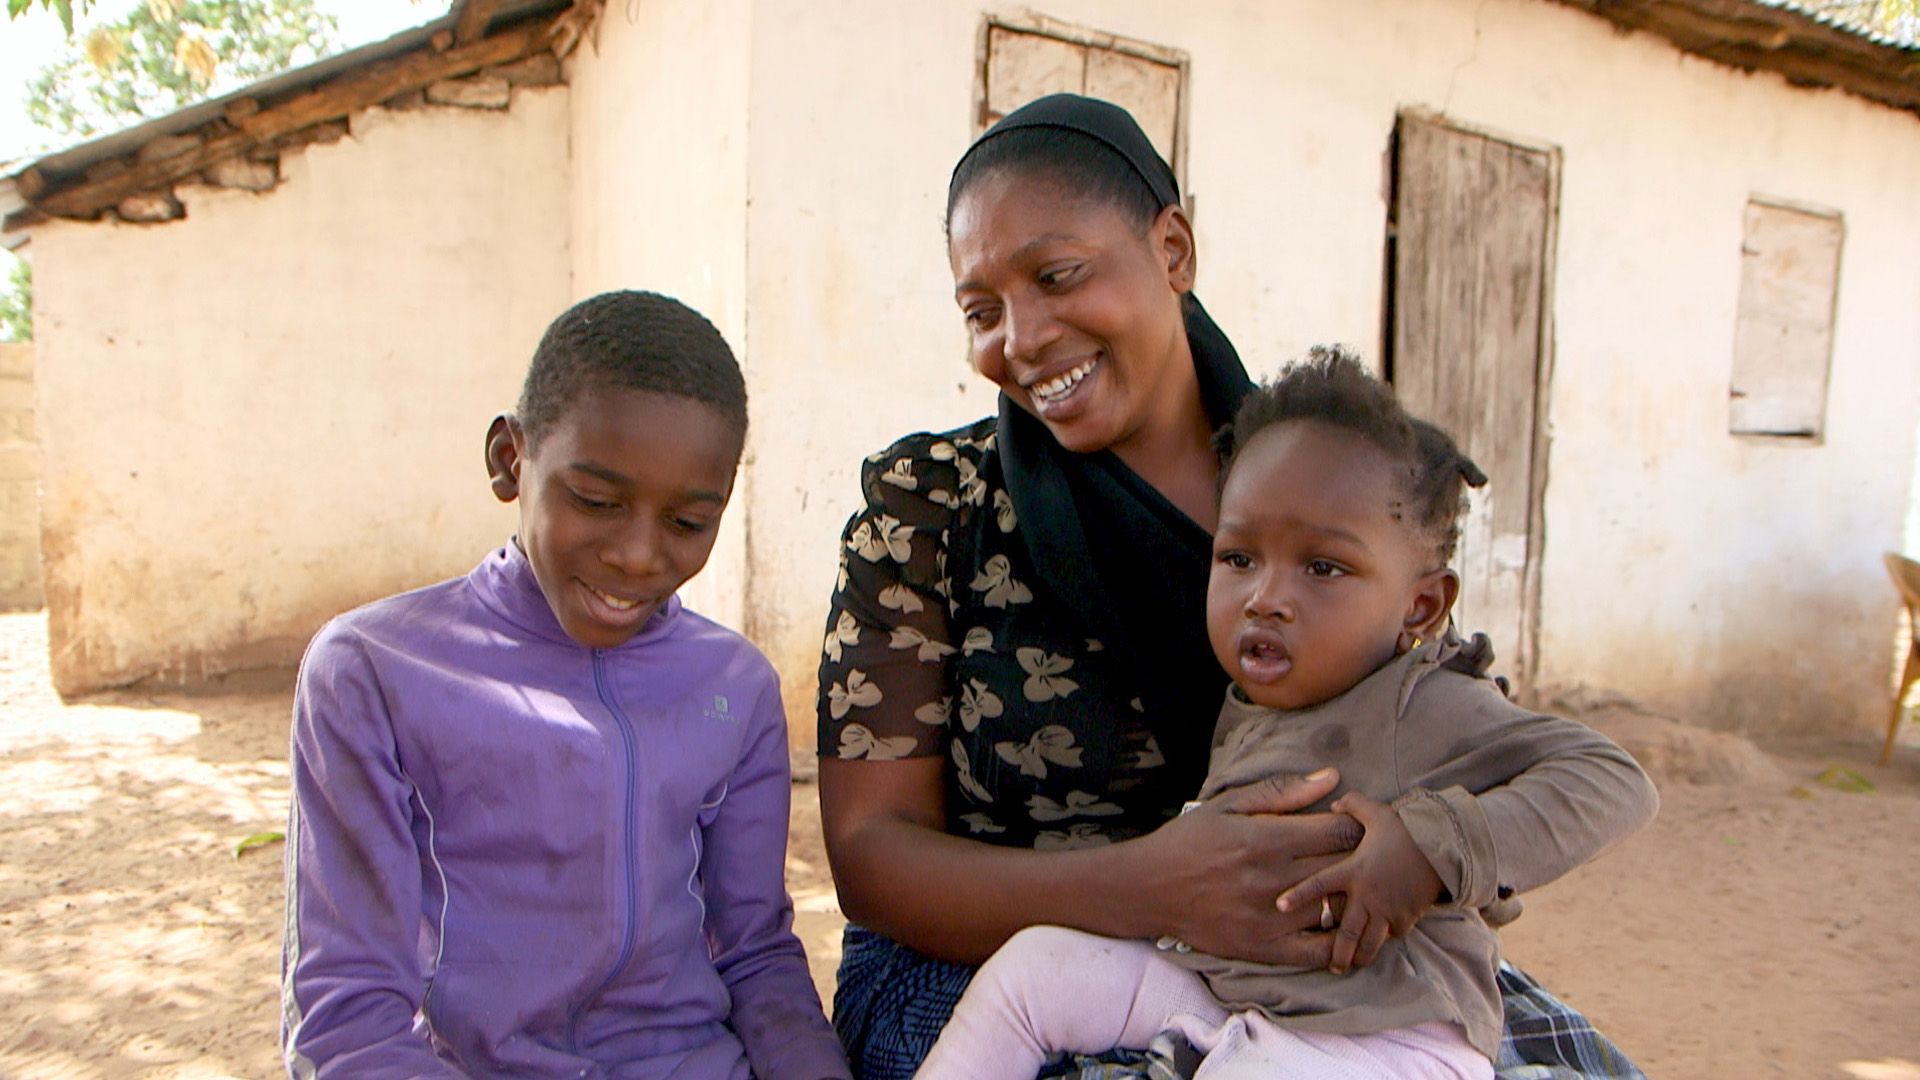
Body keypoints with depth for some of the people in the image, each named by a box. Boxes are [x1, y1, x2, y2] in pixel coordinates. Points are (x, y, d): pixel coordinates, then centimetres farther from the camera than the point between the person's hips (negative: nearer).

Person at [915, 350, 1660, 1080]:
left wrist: (1431, 845, -29)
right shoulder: (1244, 706, 6)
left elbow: (1615, 782, -21)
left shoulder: (1426, 711, -17)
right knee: (1030, 964, 1)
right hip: (1218, 989, 7)